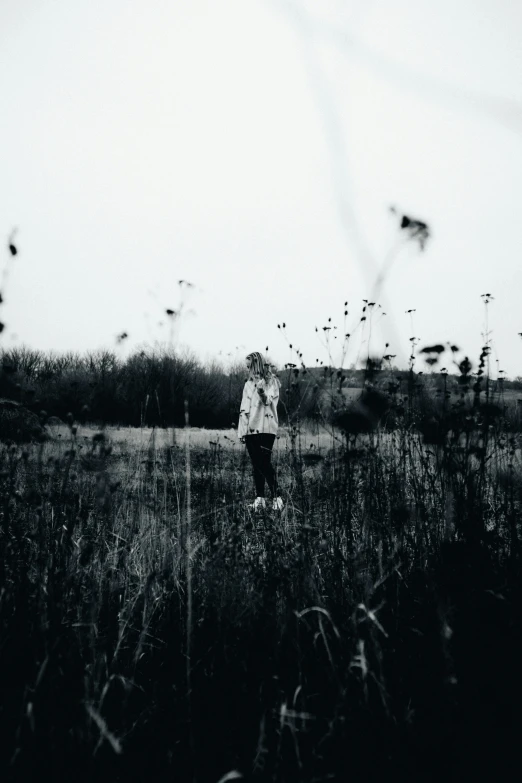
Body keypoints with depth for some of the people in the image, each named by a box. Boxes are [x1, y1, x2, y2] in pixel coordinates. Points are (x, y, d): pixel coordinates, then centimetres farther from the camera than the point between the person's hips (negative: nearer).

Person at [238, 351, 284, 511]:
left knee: (265, 462, -14)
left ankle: (276, 497, -11)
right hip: (250, 429, 6)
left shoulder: (271, 381, 3)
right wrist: (241, 431, 12)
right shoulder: (248, 383, 19)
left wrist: (262, 393, -34)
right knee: (256, 464, 5)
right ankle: (259, 498, 6)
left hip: (265, 427, -6)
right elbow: (244, 408, 18)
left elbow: (269, 400, -12)